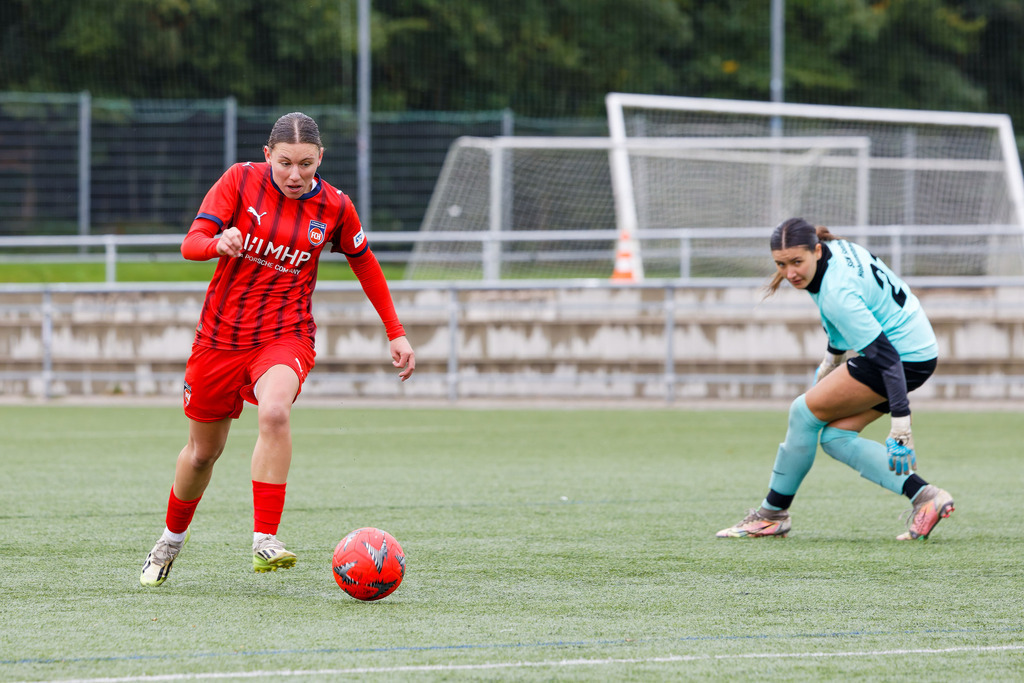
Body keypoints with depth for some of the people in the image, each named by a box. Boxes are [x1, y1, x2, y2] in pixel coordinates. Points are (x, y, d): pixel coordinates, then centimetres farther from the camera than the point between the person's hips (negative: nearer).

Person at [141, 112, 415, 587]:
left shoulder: (333, 208, -4)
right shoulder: (241, 180, -7)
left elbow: (365, 265, 13)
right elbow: (190, 244, -13)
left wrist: (396, 333, 15)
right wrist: (219, 243, -37)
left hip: (285, 335, -1)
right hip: (220, 334, 1)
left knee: (274, 413, -33)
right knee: (203, 451, 14)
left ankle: (264, 542, -34)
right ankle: (172, 539, 43)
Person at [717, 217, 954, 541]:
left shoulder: (837, 293, -28)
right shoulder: (837, 248, 0)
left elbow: (885, 356, -32)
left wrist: (901, 426, -34)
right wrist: (832, 359, 30)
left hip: (907, 359, -10)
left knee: (805, 411, -3)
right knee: (836, 438, 7)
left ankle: (773, 514, 11)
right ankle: (924, 496, -1)